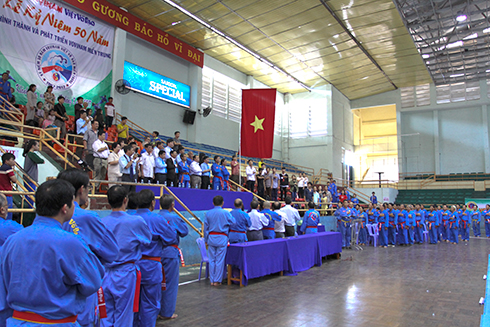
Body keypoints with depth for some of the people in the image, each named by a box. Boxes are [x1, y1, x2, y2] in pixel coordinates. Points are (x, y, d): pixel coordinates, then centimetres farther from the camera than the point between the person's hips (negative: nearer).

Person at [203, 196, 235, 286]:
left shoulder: (208, 213, 1)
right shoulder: (226, 213, -8)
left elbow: (205, 228, 7)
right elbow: (233, 222, 5)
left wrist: (206, 240, 15)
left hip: (211, 237, 3)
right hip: (222, 238, -3)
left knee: (212, 259, 10)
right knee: (220, 260, 4)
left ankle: (212, 280, 16)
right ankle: (217, 280, 9)